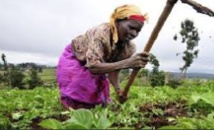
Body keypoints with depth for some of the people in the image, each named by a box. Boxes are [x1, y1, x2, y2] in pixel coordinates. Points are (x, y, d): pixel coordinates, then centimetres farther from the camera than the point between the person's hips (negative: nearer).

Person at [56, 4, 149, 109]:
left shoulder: (129, 48, -20)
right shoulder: (101, 33, -39)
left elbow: (113, 70, -14)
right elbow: (93, 66, -49)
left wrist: (119, 90, -34)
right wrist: (127, 63, -60)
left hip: (94, 68, 6)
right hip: (73, 59, -5)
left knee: (98, 102, 9)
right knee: (78, 104, -6)